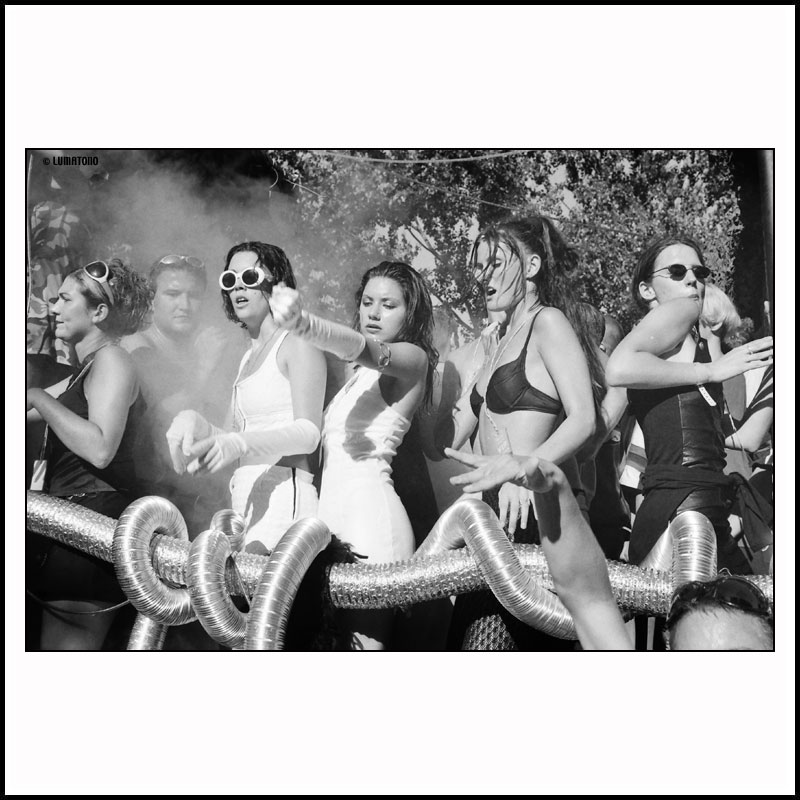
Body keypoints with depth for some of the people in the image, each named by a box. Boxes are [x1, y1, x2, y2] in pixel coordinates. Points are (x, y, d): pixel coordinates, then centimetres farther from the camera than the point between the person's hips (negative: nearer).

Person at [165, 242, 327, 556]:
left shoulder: (297, 343, 1)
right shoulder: (249, 357, 24)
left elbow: (308, 433, -11)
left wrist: (238, 444, -26)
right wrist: (195, 423, -1)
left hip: (283, 493, -7)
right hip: (245, 501, 7)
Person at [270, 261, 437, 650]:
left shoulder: (411, 358, 1)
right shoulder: (362, 374, 28)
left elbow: (360, 347, -20)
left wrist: (302, 323, -38)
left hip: (369, 505, -8)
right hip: (335, 503, 8)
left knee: (366, 638, -14)